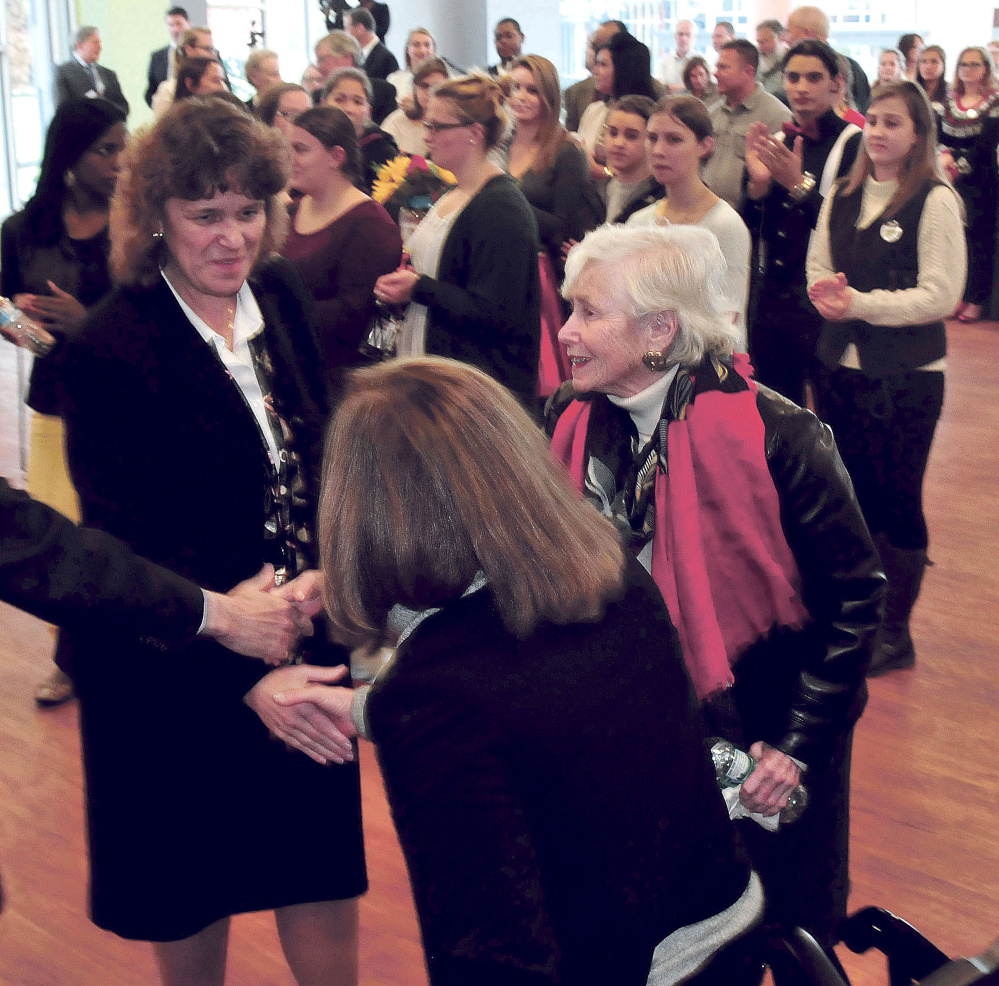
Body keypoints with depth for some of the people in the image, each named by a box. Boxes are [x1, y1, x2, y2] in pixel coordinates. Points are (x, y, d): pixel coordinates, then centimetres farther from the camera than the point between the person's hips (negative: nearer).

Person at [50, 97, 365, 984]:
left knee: (323, 879, 13)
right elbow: (137, 555, -25)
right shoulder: (108, 353, -20)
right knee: (193, 900, 16)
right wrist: (245, 676, -36)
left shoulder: (280, 296, -1)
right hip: (178, 670, -4)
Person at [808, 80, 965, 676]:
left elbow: (941, 295, -15)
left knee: (898, 500, 2)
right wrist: (825, 290, -10)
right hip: (845, 366, 6)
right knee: (853, 493, 14)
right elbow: (819, 267, 13)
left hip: (908, 376, -6)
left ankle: (896, 633, 15)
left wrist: (860, 304, -20)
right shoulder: (844, 199, 9)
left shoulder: (936, 202, -10)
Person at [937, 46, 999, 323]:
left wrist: (958, 167, -17)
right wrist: (944, 155, -14)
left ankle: (975, 300, 4)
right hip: (952, 179, 4)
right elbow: (939, 135, 6)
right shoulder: (950, 100, 12)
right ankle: (958, 295, 13)